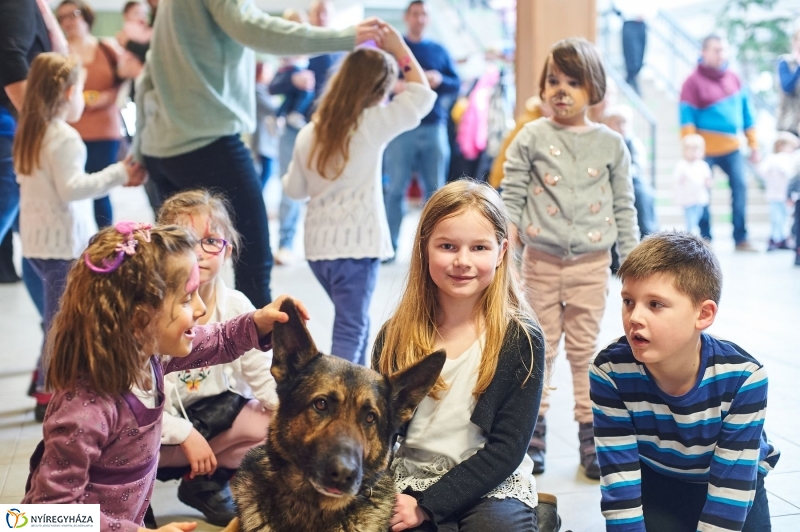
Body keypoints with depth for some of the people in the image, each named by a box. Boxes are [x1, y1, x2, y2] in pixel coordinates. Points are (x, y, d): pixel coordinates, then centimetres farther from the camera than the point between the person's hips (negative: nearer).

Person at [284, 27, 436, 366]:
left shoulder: (308, 134, 2)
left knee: (355, 320, 22)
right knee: (350, 328, -2)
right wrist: (400, 51, 6)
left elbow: (294, 189, 12)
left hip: (318, 244, 6)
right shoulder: (372, 124, -10)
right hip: (357, 244, -6)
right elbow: (421, 95, -1)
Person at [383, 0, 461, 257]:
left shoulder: (438, 50, 14)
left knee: (435, 188, 3)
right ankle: (389, 244, 3)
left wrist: (440, 80, -9)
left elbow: (457, 84, 12)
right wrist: (392, 85, -20)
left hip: (433, 127, 3)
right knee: (396, 187, -2)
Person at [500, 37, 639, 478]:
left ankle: (591, 434, 15)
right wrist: (507, 241, -7)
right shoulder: (531, 137, 1)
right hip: (541, 259, 0)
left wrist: (632, 261, 5)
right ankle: (532, 430, 20)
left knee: (585, 348, 5)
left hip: (591, 262, 0)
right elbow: (511, 195, 2)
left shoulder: (611, 144, 4)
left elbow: (624, 207, 7)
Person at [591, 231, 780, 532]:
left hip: (731, 483, 0)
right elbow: (618, 482, -24)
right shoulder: (610, 372, -28)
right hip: (654, 482, 0)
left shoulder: (742, 377, -30)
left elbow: (730, 487, -26)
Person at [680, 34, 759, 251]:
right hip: (705, 149, -4)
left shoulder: (734, 79, 11)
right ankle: (705, 239, 10)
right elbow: (687, 118, -10)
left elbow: (746, 113, 15)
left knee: (740, 187, -4)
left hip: (731, 147, 4)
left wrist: (753, 144, 11)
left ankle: (740, 238, 5)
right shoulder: (694, 81, -6)